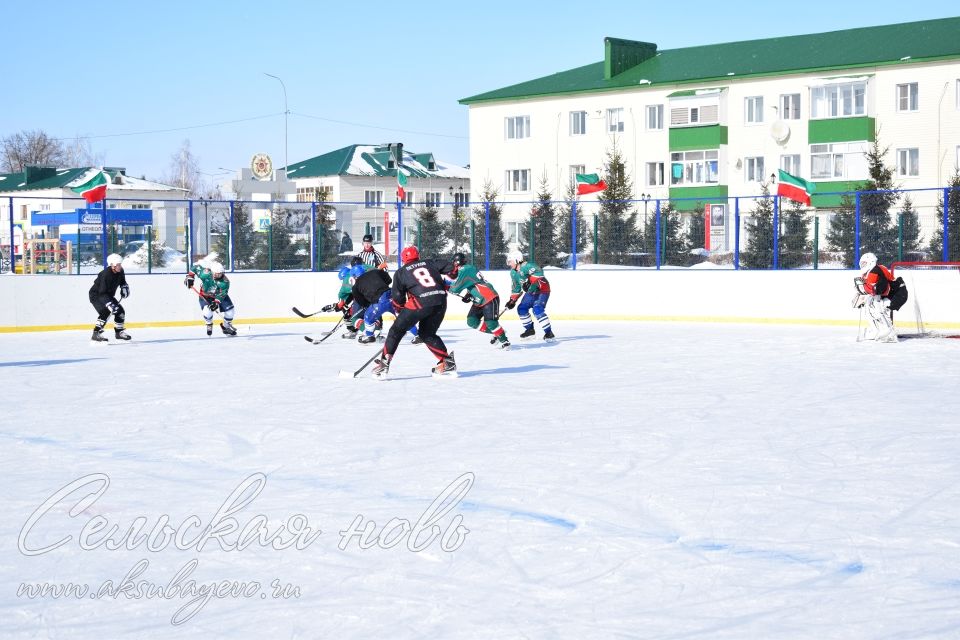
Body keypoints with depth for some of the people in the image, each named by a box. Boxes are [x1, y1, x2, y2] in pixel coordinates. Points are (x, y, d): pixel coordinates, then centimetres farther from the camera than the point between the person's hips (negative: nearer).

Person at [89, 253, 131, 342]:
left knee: (120, 311, 5)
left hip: (108, 295, 8)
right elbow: (102, 294, -36)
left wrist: (124, 287, -2)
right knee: (105, 311, -28)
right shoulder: (106, 274, -33)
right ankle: (96, 334, -28)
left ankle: (119, 332, 24)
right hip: (96, 295, -8)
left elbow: (122, 281, 17)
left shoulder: (120, 272, -9)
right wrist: (110, 304, -43)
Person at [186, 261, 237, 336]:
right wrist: (190, 277, -16)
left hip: (219, 295, 2)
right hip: (205, 295, -2)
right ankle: (209, 326, 7)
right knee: (207, 311, -26)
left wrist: (216, 302, -40)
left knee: (230, 310, -7)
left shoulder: (225, 281, -27)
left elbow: (222, 294, -28)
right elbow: (195, 267, -16)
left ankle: (226, 327, 20)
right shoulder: (205, 274, -32)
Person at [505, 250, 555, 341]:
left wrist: (530, 281, -49)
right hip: (531, 292, 9)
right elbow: (516, 288, 14)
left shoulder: (527, 266, -25)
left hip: (543, 290, -9)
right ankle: (530, 330, 20)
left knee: (537, 310, -25)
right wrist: (512, 300, 9)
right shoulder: (513, 273, 4)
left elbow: (539, 272, -41)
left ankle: (549, 332, -20)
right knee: (521, 309, 4)